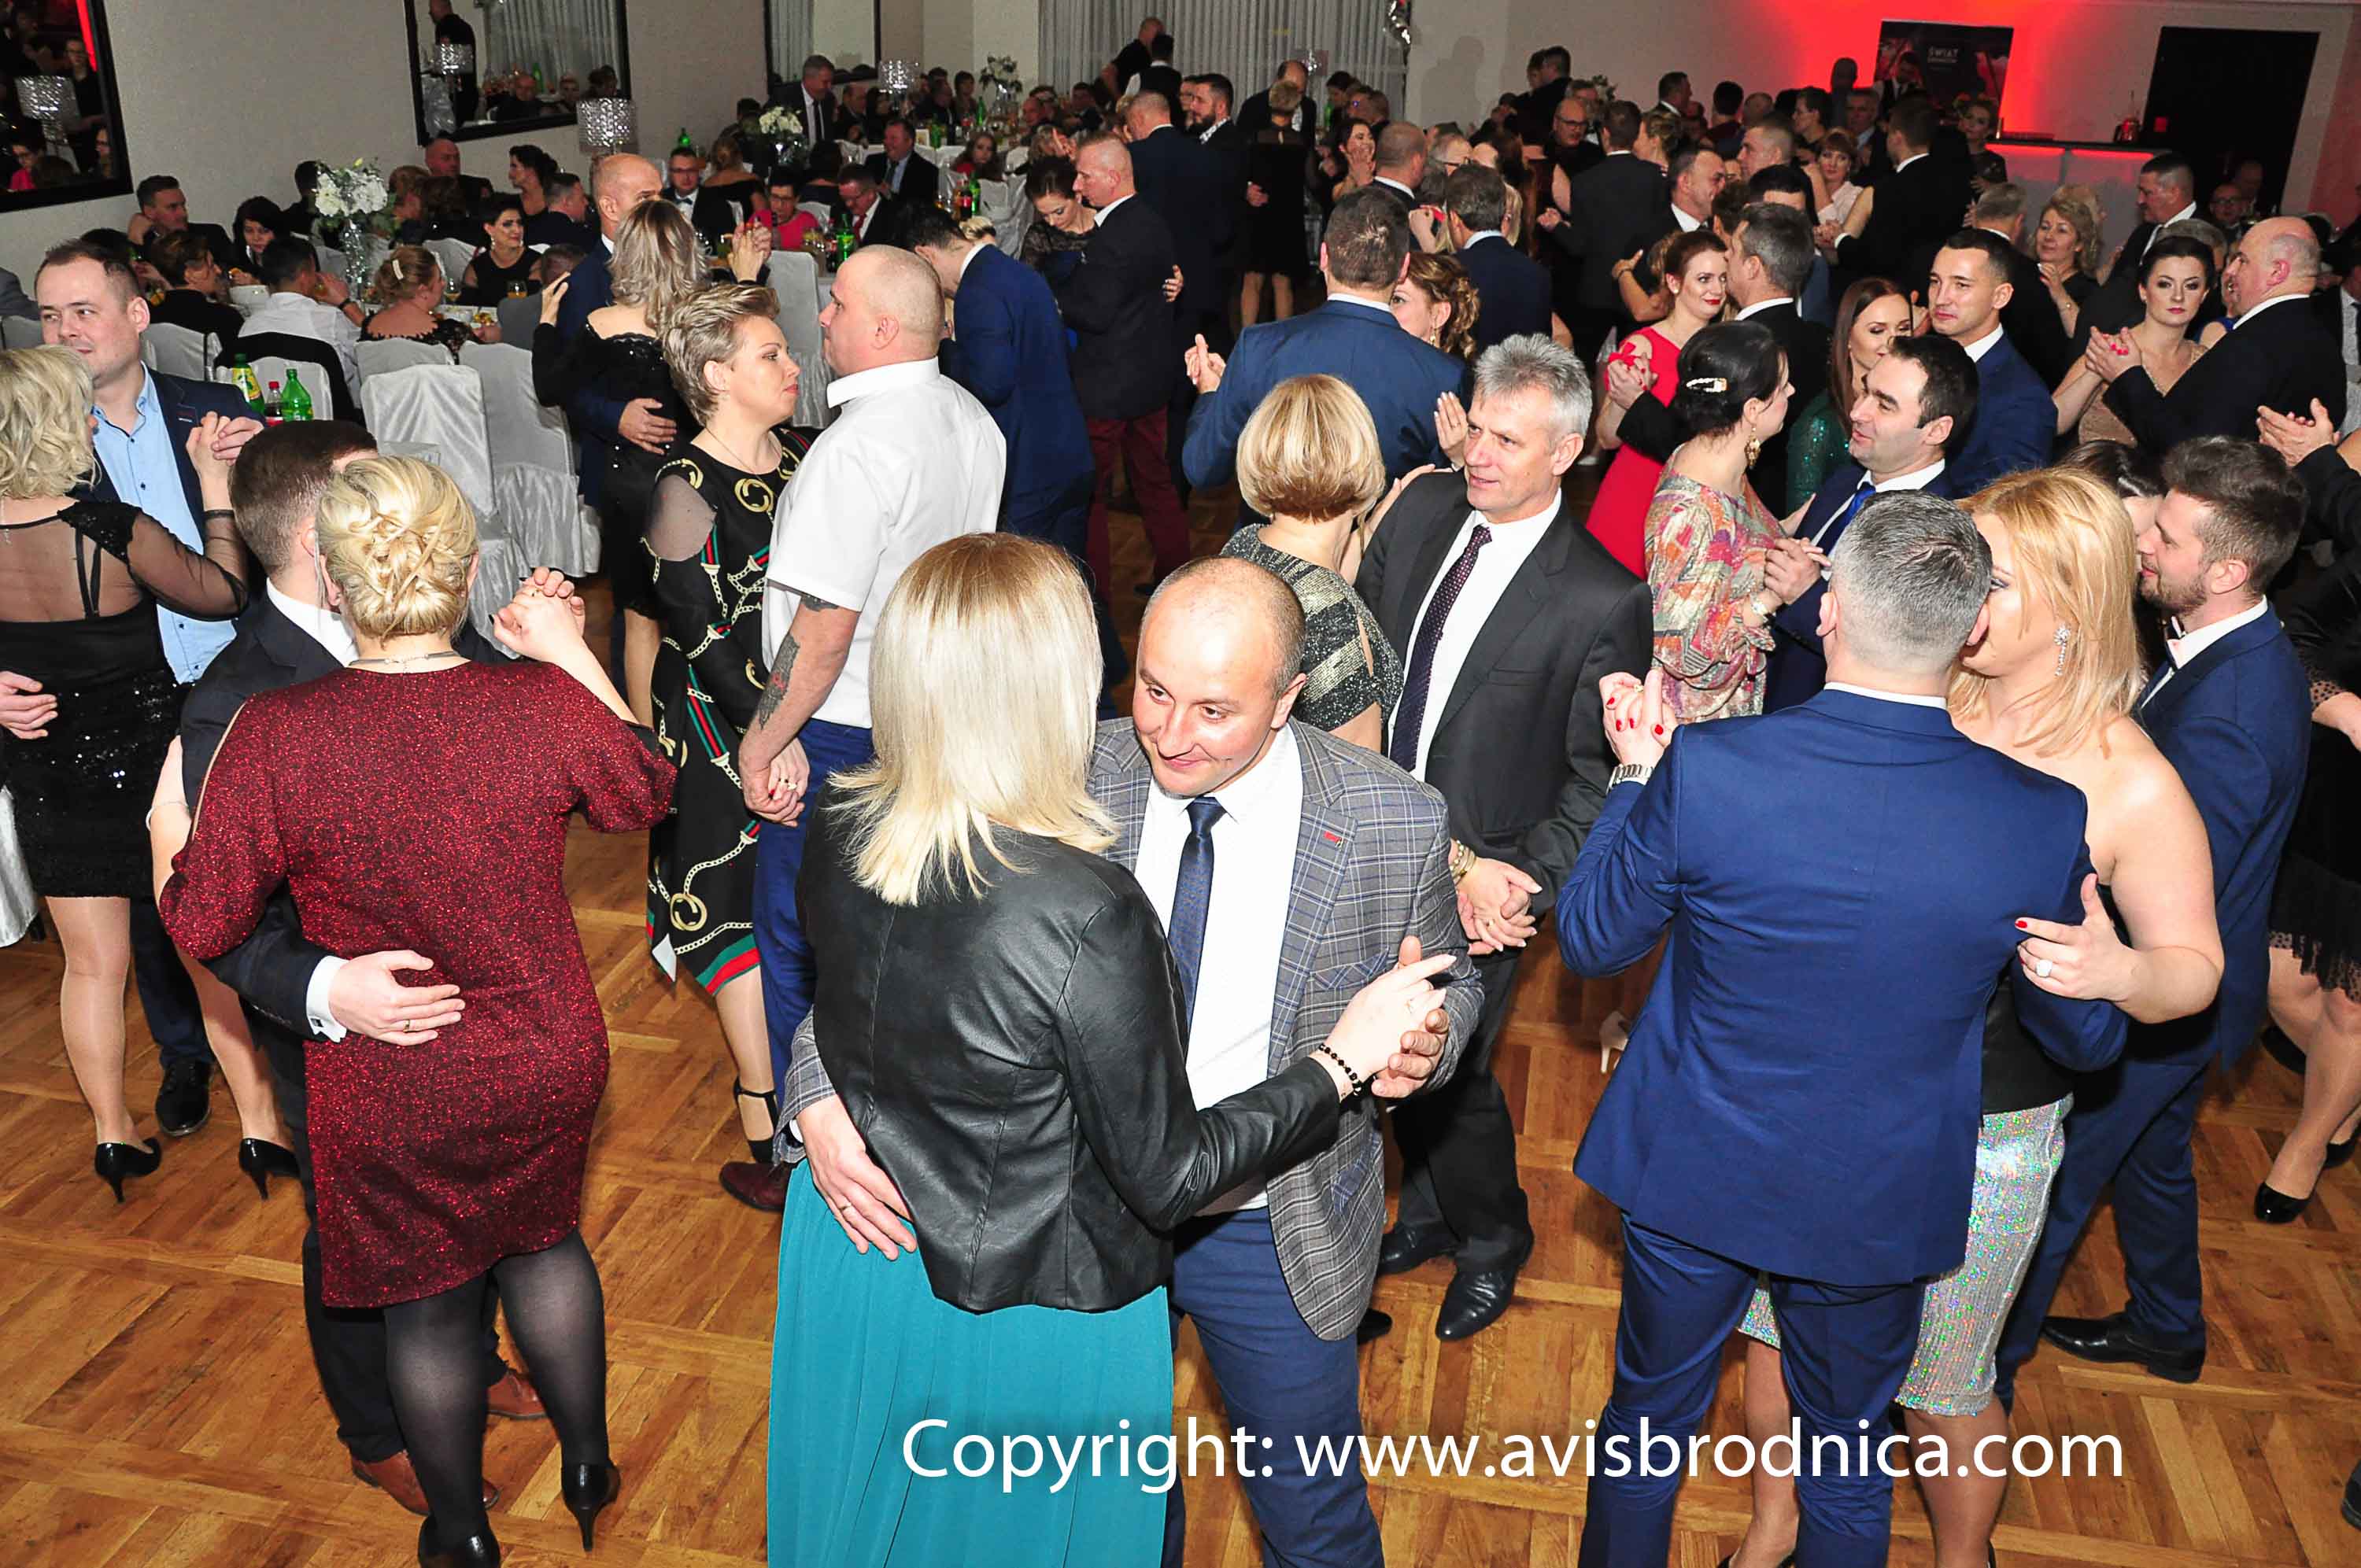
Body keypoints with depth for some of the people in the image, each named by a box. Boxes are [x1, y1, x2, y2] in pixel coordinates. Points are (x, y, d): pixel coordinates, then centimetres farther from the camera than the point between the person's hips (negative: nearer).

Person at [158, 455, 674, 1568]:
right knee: (543, 1235, 29)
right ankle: (588, 1470, 45)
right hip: (547, 1065, 2)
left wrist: (168, 822, 6)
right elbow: (646, 792, 3)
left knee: (426, 1300, 21)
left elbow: (202, 924, -12)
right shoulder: (545, 704, -18)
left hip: (395, 1100, -2)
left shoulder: (274, 737, -24)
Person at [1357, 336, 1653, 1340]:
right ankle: (1430, 1213, 48)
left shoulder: (1602, 601, -17)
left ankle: (1491, 1242, 38)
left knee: (1448, 1076, 7)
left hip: (1477, 884, -5)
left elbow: (1599, 776, -12)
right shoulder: (1422, 510, -1)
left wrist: (1521, 879, -22)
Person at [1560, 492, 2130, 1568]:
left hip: (1693, 1179, 0)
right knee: (1848, 1457, 26)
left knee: (1647, 1420, 25)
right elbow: (2087, 1042, -5)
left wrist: (1636, 771, 1)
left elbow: (1590, 941, -9)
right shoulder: (2043, 821, -21)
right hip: (1878, 1209, 1)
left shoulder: (1703, 771, -26)